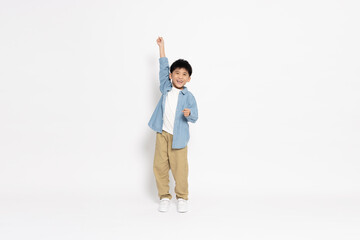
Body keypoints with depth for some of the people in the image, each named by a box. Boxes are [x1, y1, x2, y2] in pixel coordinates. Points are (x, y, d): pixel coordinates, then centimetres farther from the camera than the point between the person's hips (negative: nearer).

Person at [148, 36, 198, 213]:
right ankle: (164, 196, 18)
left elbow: (194, 118, -3)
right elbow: (163, 67, 11)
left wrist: (189, 114, -26)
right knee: (160, 166, 4)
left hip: (178, 137, -3)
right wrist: (161, 46, 15)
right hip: (162, 134, 3)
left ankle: (182, 197, 16)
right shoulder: (166, 88, 5)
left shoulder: (189, 97, -4)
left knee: (180, 168, -1)